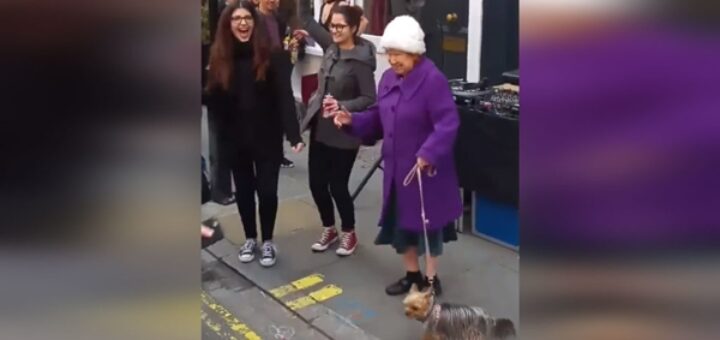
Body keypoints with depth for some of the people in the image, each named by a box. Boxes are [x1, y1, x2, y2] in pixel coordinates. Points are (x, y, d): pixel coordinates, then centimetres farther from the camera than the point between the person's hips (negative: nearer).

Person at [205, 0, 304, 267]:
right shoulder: (219, 56, -3)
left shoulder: (272, 55, -12)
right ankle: (250, 239, 33)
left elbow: (284, 96, -16)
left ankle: (267, 241, 25)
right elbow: (213, 99, -3)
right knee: (243, 189, 15)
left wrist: (294, 134, -25)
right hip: (234, 137, 3)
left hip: (267, 137, -2)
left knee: (267, 189, 5)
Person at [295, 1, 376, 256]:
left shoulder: (360, 59, -16)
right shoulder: (331, 46, 3)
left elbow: (369, 98, -15)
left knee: (337, 185, 3)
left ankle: (349, 234, 26)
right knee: (316, 183, 11)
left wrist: (342, 106, -28)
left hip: (344, 133, -7)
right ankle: (329, 230, 31)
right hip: (320, 128, 7)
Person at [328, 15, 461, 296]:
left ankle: (431, 278, 25)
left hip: (425, 168, -7)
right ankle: (412, 274, 33)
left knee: (426, 221, 8)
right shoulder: (389, 78, 5)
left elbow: (448, 124, -24)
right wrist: (352, 120, -4)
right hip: (396, 167, 7)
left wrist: (428, 154, -32)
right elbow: (378, 118, 12)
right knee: (398, 221, 15)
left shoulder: (433, 80, -19)